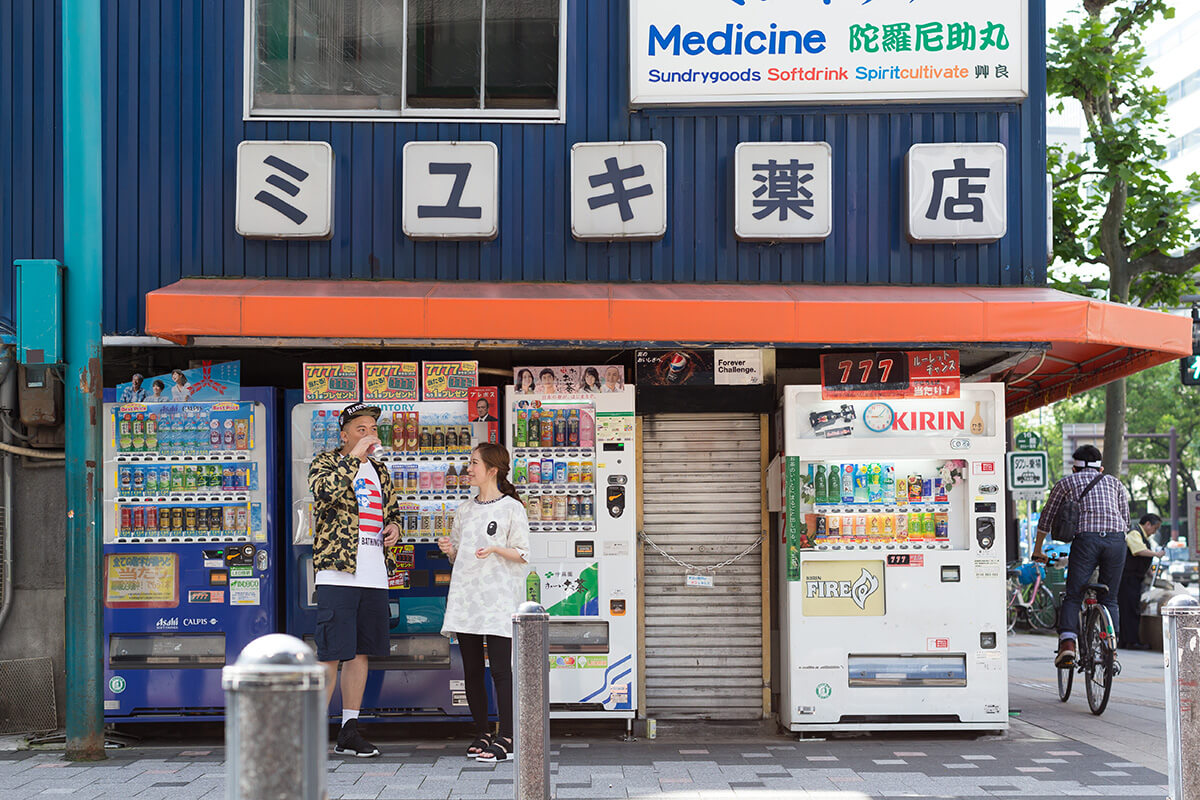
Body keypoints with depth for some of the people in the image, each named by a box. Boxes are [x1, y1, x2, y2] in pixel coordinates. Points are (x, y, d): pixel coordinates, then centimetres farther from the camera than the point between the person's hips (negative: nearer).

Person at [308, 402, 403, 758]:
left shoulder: (380, 471, 18)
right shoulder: (325, 463, -2)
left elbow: (393, 510, 30)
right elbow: (325, 492, -24)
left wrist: (394, 526, 8)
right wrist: (355, 457, -20)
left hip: (375, 578, 7)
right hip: (338, 575, -7)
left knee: (360, 652, 11)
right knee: (330, 656, -8)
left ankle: (349, 732, 18)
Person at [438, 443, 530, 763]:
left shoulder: (512, 508, -2)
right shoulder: (464, 510, 16)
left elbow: (523, 554, -3)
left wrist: (495, 548, -18)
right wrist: (449, 549, 0)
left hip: (498, 598, -6)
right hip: (465, 597, 6)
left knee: (500, 669, -7)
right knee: (472, 670, 7)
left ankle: (506, 738, -5)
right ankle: (482, 733, 16)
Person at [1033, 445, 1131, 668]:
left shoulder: (1066, 483, 19)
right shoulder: (1115, 483, 25)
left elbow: (1046, 518, 22)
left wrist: (1038, 551, 30)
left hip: (1085, 539, -2)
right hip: (1116, 540, 2)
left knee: (1072, 597, 1)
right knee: (1109, 598, 13)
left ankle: (1067, 644, -16)